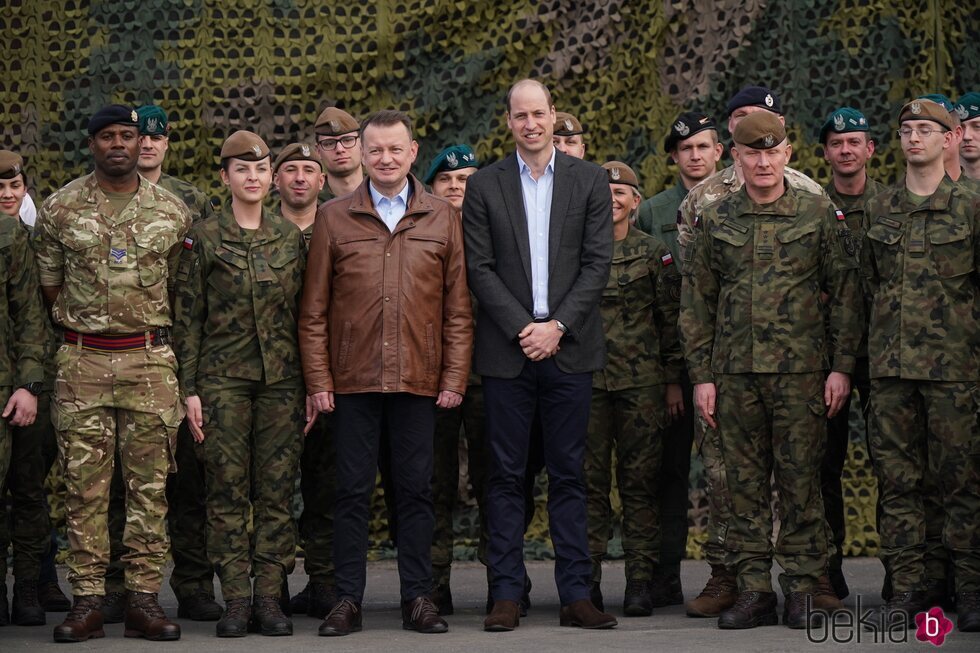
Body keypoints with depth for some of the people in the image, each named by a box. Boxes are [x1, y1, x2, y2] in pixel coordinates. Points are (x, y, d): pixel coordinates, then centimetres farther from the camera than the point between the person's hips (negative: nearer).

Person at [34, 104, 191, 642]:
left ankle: (144, 598, 6)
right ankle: (87, 600, 4)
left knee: (150, 483, 1)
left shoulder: (172, 211, 6)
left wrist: (148, 332, 12)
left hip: (151, 360, 1)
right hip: (81, 361, -1)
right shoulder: (59, 209, 4)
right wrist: (82, 327, 9)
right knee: (84, 483, 0)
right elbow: (49, 285, 10)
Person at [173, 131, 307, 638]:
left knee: (276, 491, 1)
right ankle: (236, 599, 4)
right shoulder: (204, 238, 1)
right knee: (228, 491, -2)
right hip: (223, 378, -2)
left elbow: (303, 313, 12)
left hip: (281, 378, 2)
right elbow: (188, 319, 1)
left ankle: (270, 597, 6)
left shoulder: (290, 237, 9)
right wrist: (189, 389, -5)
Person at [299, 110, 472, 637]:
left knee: (416, 489, 5)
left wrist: (455, 376, 0)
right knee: (352, 490, 3)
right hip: (353, 377, 0)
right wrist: (318, 380, -1)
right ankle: (348, 599, 9)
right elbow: (313, 310, 5)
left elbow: (458, 308, 7)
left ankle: (417, 597, 13)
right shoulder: (333, 218, 5)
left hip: (419, 377, 0)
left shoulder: (443, 218, 7)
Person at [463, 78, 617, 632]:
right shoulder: (485, 186, 5)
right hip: (507, 350, 0)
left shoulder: (590, 180, 6)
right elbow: (480, 269, 0)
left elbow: (598, 262, 0)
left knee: (569, 474, 4)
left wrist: (557, 326, -10)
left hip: (569, 347, 0)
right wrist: (522, 328, -10)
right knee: (507, 475, 2)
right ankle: (508, 593, 6)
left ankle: (576, 594, 8)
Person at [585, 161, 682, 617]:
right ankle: (587, 579, 6)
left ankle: (640, 580, 4)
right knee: (589, 479, 1)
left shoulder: (655, 253, 6)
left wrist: (674, 380, 3)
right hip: (585, 378, 1)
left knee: (639, 479, 0)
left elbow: (671, 320, 7)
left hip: (642, 382, -1)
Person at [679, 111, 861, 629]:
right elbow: (696, 303, 10)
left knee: (800, 479, 0)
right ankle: (753, 590, 10)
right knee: (745, 483, 4)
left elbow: (845, 294, 3)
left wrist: (841, 367, -3)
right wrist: (701, 375, 4)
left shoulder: (820, 216, 3)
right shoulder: (713, 221, 8)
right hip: (735, 372, 2)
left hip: (801, 370, -2)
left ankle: (801, 590, 8)